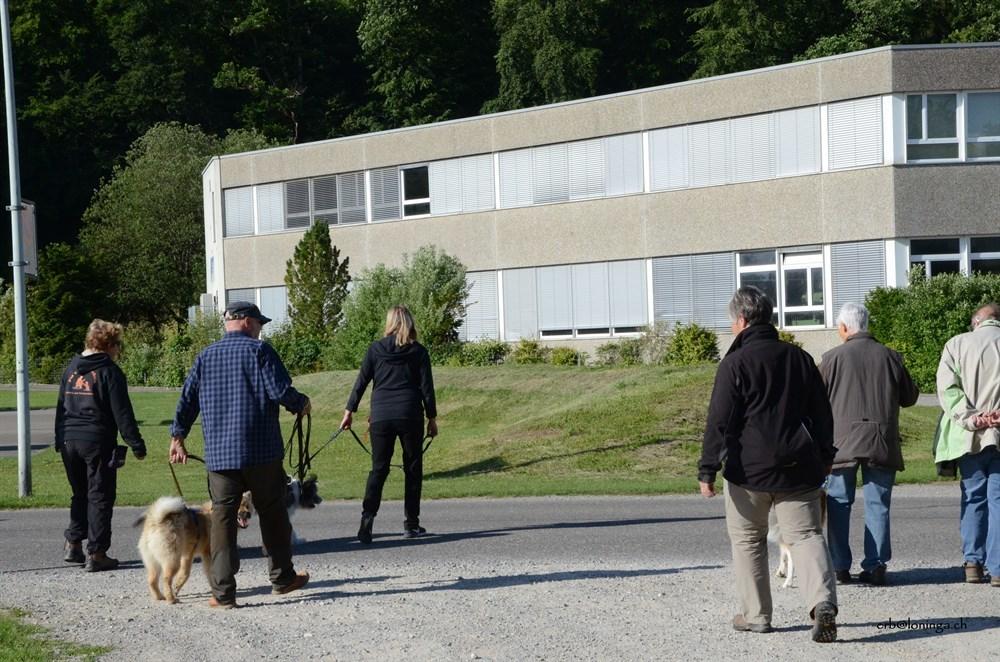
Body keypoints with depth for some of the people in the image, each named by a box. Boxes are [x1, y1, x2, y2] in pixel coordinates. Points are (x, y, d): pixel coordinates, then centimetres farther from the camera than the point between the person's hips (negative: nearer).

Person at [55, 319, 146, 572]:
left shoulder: (71, 369, 12)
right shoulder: (109, 371, -8)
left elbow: (61, 406, 17)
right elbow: (122, 413, -11)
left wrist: (60, 440, 21)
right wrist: (136, 444, -9)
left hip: (69, 440, 6)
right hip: (98, 441, -6)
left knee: (80, 494, 20)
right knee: (100, 497, 0)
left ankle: (73, 545, 19)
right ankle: (96, 554, -1)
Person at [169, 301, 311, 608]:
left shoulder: (206, 356, 11)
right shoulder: (259, 351, -3)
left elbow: (187, 399, 12)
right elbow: (281, 391, -11)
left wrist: (177, 437, 20)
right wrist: (301, 404, 8)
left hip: (219, 454, 3)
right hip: (261, 451, -3)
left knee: (222, 517, 1)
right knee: (272, 513, 12)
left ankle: (223, 591, -4)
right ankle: (282, 578, 22)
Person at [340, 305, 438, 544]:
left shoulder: (375, 349, 4)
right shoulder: (418, 351, 1)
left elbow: (361, 382, 4)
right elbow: (426, 387, 1)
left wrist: (350, 411, 12)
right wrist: (432, 418, 8)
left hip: (381, 416, 1)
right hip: (410, 416, -1)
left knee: (378, 468, 5)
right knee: (412, 468, 10)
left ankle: (368, 516, -15)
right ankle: (411, 524, 11)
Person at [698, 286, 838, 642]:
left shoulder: (735, 363, -8)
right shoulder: (799, 358, 9)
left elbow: (719, 422, -12)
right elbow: (822, 413, 16)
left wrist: (707, 470, -8)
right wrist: (824, 459, 26)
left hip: (749, 469, -4)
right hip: (798, 467, 4)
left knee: (748, 540, 13)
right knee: (806, 534, 2)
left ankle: (755, 614, 18)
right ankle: (823, 602, -21)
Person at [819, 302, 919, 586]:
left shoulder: (833, 357, -4)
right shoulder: (890, 357, 3)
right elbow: (910, 397, 12)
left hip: (842, 441, -2)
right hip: (882, 442, 2)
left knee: (839, 504, 6)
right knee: (877, 504, 6)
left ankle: (840, 567, 6)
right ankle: (876, 565, 3)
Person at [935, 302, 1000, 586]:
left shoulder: (956, 344, 3)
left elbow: (947, 389, -7)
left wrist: (971, 419, -10)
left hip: (969, 437, 1)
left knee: (973, 497, 13)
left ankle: (973, 562, 11)